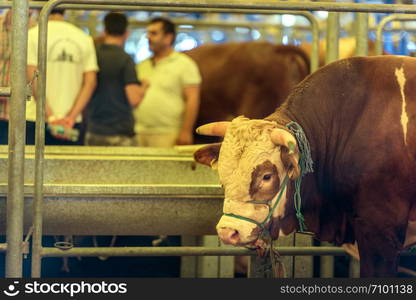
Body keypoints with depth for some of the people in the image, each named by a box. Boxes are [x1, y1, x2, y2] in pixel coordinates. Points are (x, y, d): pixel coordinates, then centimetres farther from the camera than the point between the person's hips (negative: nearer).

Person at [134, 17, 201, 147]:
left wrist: (186, 131, -12)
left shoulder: (184, 64, 1)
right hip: (139, 134, 5)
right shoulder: (142, 66, 18)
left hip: (167, 136, -5)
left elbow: (192, 100, -5)